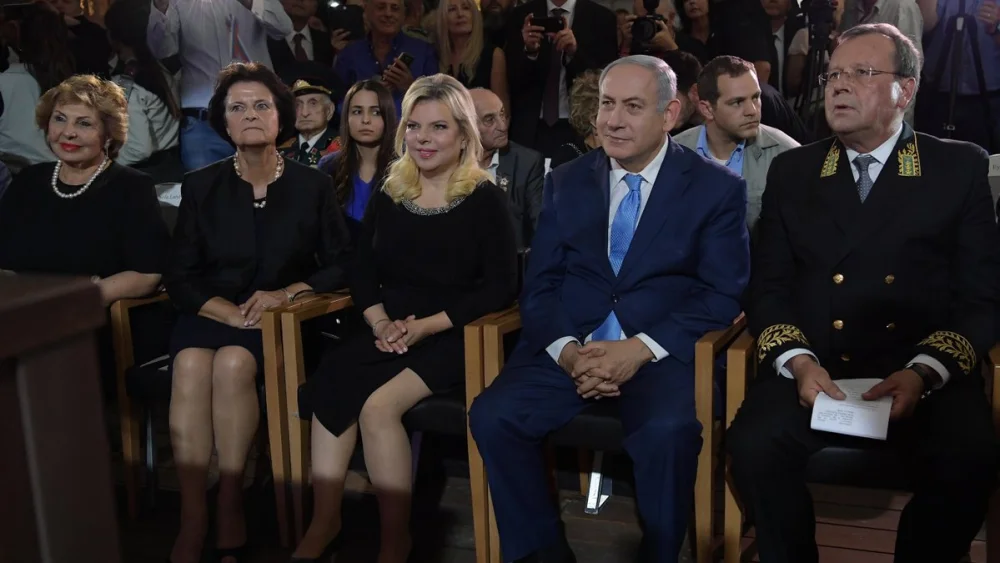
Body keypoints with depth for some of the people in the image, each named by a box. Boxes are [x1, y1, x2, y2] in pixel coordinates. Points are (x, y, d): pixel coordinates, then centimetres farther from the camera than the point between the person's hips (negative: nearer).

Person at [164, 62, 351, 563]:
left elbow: (340, 266, 3)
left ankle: (230, 504, -21)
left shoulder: (312, 186, 4)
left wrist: (286, 292, -14)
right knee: (191, 364, -31)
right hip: (212, 313, 2)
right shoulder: (201, 187, 7)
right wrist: (230, 311, -14)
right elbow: (180, 277, 3)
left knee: (233, 363, -33)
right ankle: (192, 518, -28)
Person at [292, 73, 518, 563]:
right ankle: (324, 523, -16)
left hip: (452, 338, -4)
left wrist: (424, 326, -16)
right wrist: (379, 322, -8)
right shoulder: (387, 196, 12)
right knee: (328, 388, -26)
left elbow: (501, 287, -8)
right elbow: (362, 271, 13)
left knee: (378, 405, -29)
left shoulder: (484, 200, -2)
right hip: (389, 333, 5)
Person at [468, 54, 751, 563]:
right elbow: (540, 285, 7)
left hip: (664, 351, -3)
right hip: (570, 346, 3)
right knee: (491, 416, -21)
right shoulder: (565, 182, 12)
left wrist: (641, 348, -19)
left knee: (668, 432, -33)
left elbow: (722, 294, -5)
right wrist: (567, 350, -14)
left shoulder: (717, 189, 2)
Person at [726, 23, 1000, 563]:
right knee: (754, 445, -27)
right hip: (814, 372, 2)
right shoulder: (791, 170, 14)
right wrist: (798, 362, -9)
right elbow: (768, 286, 10)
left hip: (927, 376, -1)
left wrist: (923, 373, -15)